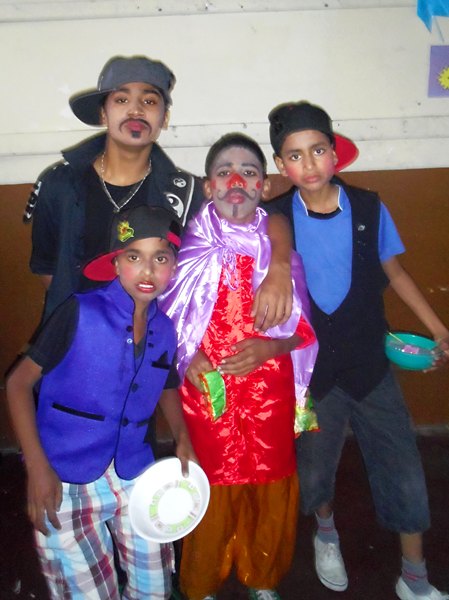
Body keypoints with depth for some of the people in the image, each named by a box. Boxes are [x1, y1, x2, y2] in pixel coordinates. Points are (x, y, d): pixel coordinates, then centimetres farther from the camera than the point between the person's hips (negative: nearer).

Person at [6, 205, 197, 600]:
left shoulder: (165, 330, 0)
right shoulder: (80, 314, -15)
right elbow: (19, 383, -10)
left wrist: (183, 438, 0)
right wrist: (37, 468, -16)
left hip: (134, 475, 5)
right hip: (65, 481, -4)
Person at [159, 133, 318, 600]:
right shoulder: (188, 246, -3)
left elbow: (303, 328, 4)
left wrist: (271, 347, -14)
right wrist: (187, 355, -14)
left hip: (270, 393, 2)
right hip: (207, 392, -2)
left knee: (272, 493, 14)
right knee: (213, 496, 8)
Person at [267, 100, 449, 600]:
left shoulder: (369, 208, -7)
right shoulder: (276, 219, -10)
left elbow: (393, 271, 4)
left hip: (369, 363, 1)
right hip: (309, 367, 0)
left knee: (403, 472, 6)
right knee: (314, 468, 18)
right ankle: (326, 534, 51)